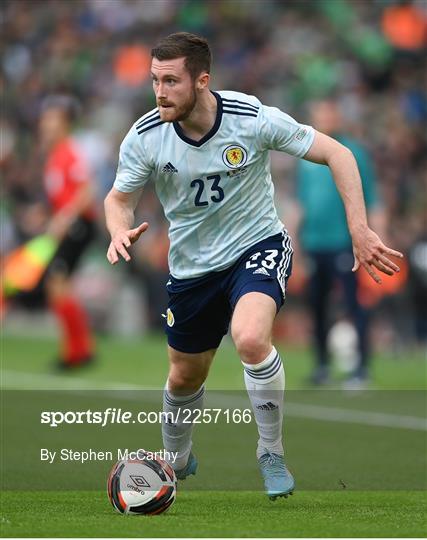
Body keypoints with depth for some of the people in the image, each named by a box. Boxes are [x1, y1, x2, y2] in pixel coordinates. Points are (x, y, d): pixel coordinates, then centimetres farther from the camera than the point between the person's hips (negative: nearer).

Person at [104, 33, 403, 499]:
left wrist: (359, 231, -19)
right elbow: (119, 198, 1)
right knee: (184, 378, 16)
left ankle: (272, 454, -11)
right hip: (191, 265, 4)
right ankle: (176, 462, 49)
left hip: (258, 247, -3)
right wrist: (120, 231, -23)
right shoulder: (144, 137, -16)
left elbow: (337, 154, -14)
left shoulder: (254, 118, -23)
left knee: (251, 339, -33)